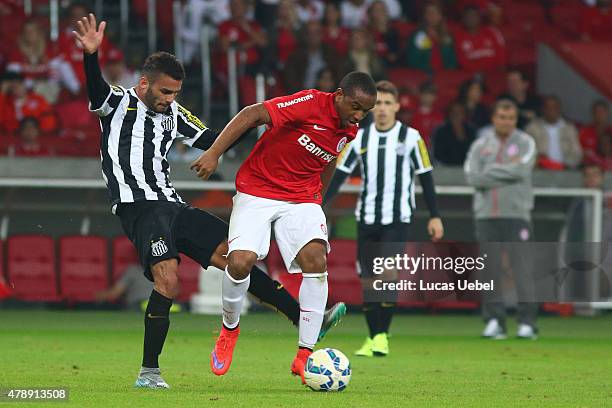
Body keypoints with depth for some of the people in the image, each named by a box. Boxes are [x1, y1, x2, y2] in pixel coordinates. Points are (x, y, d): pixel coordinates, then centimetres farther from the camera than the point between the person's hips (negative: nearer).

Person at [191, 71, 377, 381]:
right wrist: (213, 154, -30)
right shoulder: (311, 103, -21)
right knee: (240, 261, -21)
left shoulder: (349, 131, 1)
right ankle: (229, 327, 11)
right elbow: (252, 114, -25)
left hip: (301, 198, 5)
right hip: (256, 191, -5)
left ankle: (305, 356, -14)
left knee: (316, 260, -19)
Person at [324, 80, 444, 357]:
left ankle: (382, 336, -8)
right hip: (367, 219, 3)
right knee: (368, 278, 2)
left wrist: (435, 216, 0)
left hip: (398, 219, -3)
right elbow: (339, 175, 8)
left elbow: (426, 178, 3)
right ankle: (372, 339, 10)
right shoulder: (359, 138, 7)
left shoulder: (411, 138, -1)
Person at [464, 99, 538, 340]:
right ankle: (494, 320, 6)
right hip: (486, 215, 3)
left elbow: (521, 171, -12)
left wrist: (490, 171, -5)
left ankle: (527, 322, -9)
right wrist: (507, 171, -8)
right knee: (490, 268, 1)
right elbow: (472, 177, -4)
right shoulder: (480, 145, 11)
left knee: (522, 267, -9)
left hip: (516, 214, -3)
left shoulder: (525, 143, 6)